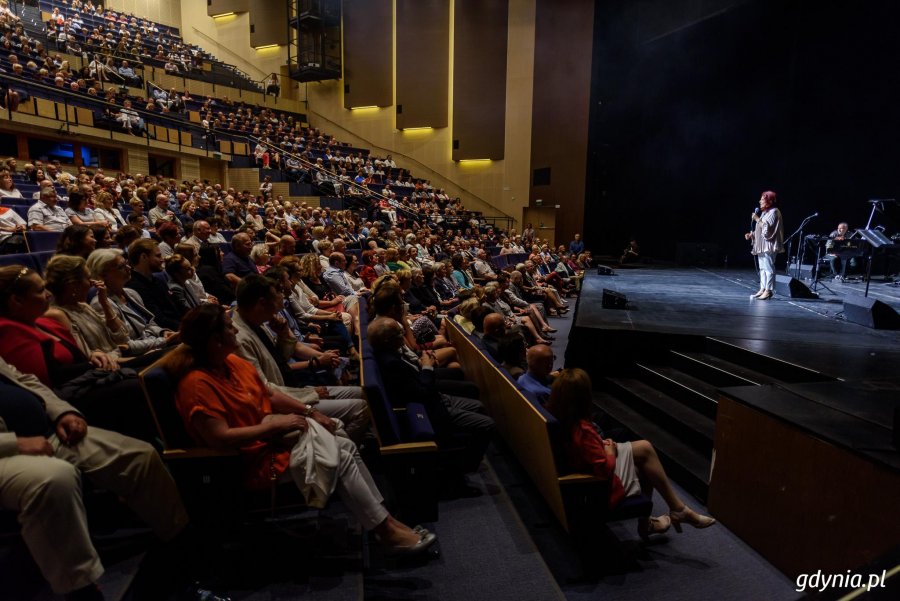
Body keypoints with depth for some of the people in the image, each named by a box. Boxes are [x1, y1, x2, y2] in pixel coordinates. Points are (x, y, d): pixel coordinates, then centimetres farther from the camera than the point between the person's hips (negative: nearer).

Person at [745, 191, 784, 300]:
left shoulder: (774, 212, -8)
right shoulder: (765, 212, 19)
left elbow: (767, 227, -18)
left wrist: (757, 219, -14)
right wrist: (752, 234, 10)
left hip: (769, 245, -10)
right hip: (762, 245, 10)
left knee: (768, 268, -9)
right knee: (762, 268, 9)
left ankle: (769, 290, -8)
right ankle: (763, 289, 13)